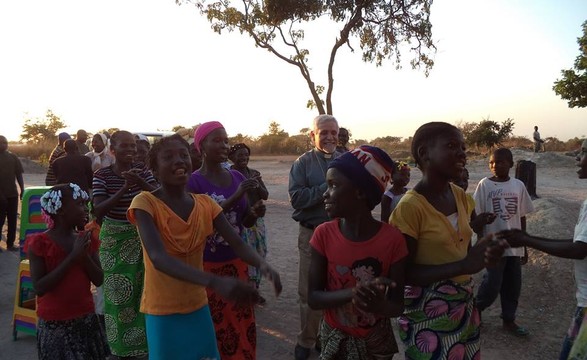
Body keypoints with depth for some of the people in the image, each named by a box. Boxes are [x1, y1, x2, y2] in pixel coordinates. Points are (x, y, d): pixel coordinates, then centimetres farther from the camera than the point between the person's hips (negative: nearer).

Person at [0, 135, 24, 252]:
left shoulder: (13, 157, 7)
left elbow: (19, 175, 9)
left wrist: (22, 190, 2)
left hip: (12, 193, 4)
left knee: (12, 219, 7)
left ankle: (10, 243, 15)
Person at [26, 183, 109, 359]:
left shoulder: (86, 239, 2)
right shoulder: (40, 243, -11)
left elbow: (99, 280, -1)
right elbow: (39, 288, -17)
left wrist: (85, 256, -17)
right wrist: (72, 258, -22)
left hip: (86, 319, 4)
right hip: (54, 324, -4)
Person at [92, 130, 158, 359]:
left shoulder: (142, 170, -2)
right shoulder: (102, 175, -8)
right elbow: (98, 211, -17)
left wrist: (140, 182, -29)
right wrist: (124, 189, -28)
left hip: (141, 236, 2)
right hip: (114, 238, -2)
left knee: (142, 288, 6)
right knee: (118, 291, 5)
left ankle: (142, 339, 25)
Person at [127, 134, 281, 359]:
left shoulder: (205, 204, -2)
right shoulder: (145, 203, -16)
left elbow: (238, 244, -9)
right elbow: (159, 258, -31)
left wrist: (262, 265, -32)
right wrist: (215, 282, -45)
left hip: (198, 307, 4)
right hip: (163, 311, -4)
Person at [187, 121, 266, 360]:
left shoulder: (238, 177, 4)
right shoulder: (194, 182, -11)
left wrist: (255, 213, -12)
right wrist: (237, 196, -27)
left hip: (236, 261, 5)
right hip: (207, 264, -5)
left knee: (242, 322, 13)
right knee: (214, 324, 6)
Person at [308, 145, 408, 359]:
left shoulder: (392, 239, -19)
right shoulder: (323, 235, -15)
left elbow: (397, 307, -13)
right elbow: (313, 298, -15)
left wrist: (378, 304, -35)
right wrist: (354, 293, -31)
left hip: (377, 340, 0)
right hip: (334, 338, 1)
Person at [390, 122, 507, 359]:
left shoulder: (459, 195, 3)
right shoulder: (410, 207, -21)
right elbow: (404, 274, -21)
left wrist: (483, 253, -7)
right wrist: (464, 265, -27)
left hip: (464, 303, 7)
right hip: (429, 311, -7)